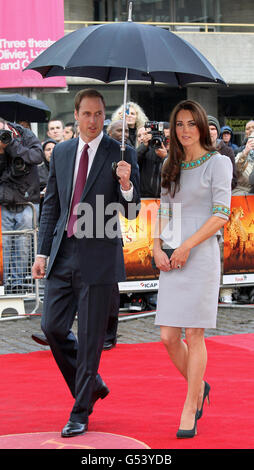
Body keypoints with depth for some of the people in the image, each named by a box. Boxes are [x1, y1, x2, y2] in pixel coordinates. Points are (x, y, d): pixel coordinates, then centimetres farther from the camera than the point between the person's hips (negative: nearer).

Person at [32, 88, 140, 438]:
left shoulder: (121, 154, -3)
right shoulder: (61, 153, 10)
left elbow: (131, 213, -4)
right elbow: (51, 206, 15)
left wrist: (126, 184, -24)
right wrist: (43, 252, 10)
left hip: (99, 257, -4)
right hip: (64, 253, 4)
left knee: (90, 337, 1)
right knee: (53, 327, 4)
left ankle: (81, 412, 11)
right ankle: (91, 384, 27)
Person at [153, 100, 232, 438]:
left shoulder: (218, 163, -1)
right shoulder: (171, 168, 17)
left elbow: (221, 213, -8)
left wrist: (187, 246, -14)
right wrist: (157, 247, 1)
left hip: (201, 255, -5)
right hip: (172, 259, 5)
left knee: (194, 335, -5)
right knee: (168, 337, 2)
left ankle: (190, 409, 3)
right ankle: (199, 387, 26)